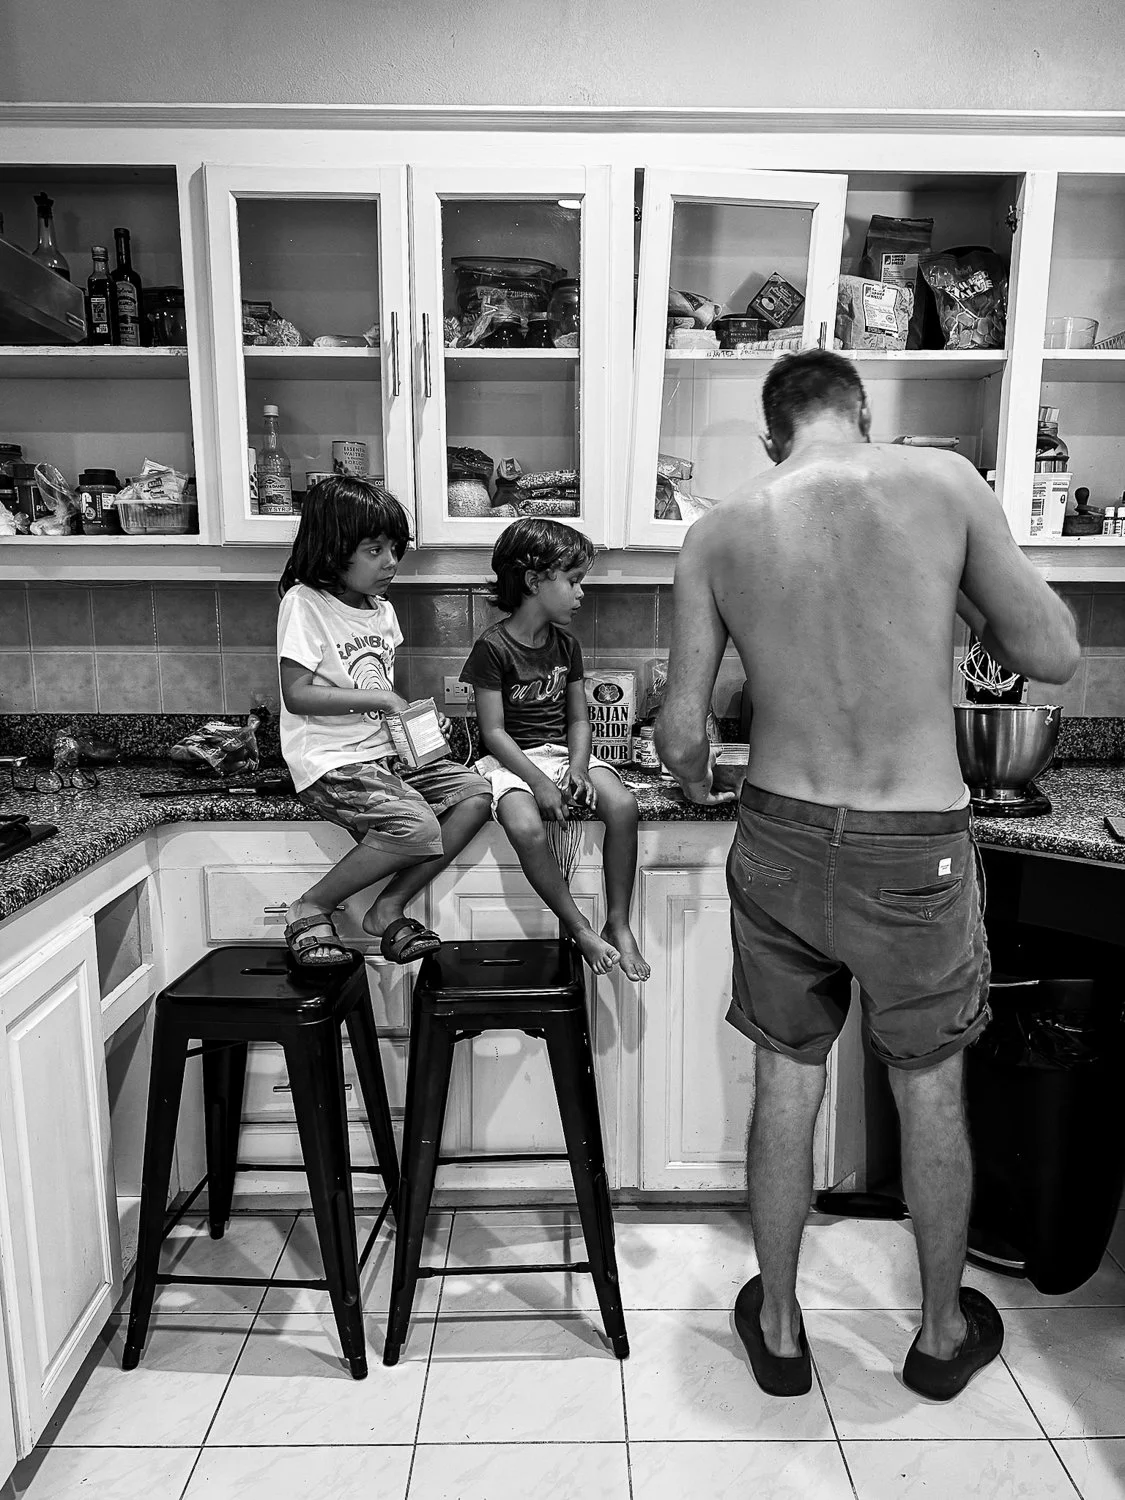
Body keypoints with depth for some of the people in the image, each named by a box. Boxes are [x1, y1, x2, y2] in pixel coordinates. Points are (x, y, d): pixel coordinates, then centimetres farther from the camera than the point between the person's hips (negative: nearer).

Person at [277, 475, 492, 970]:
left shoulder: (382, 610, 14)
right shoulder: (304, 603, -9)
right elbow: (297, 695, -16)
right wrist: (378, 698, -18)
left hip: (384, 752, 8)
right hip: (330, 762, -8)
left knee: (474, 793, -11)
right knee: (419, 829, -28)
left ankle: (389, 907, -3)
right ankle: (310, 909, -7)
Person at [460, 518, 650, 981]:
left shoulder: (566, 645, 8)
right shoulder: (493, 647, -9)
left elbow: (578, 719, 10)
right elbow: (493, 731, -11)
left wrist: (578, 769, -10)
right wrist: (539, 782, -21)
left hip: (563, 752, 5)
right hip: (512, 760, -5)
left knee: (622, 805, -24)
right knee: (526, 827, -36)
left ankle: (618, 925, -11)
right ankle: (580, 929, -17)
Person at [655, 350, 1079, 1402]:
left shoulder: (719, 533, -2)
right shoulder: (942, 481, -7)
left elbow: (678, 735, -2)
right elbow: (1053, 655, -3)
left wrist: (699, 783, 20)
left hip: (780, 841, 1)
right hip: (915, 850, -1)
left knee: (785, 1088, 18)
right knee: (931, 1093, 21)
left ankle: (778, 1329, 38)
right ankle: (942, 1333, 43)